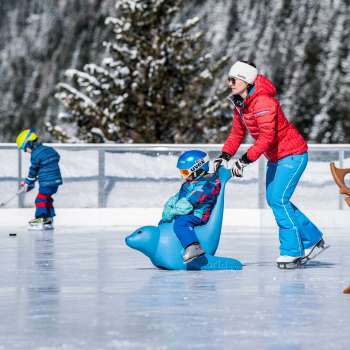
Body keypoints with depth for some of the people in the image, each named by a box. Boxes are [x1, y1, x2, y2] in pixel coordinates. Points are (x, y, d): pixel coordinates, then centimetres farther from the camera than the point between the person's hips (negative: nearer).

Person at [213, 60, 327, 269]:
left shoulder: (263, 102, -26)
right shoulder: (240, 103, 4)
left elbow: (267, 137, -32)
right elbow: (237, 133, 9)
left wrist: (245, 160, -34)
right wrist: (225, 156, -5)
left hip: (292, 153, -10)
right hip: (275, 156, 10)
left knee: (278, 199, -15)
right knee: (273, 199, 9)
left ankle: (292, 252, -7)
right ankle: (313, 239, 20)